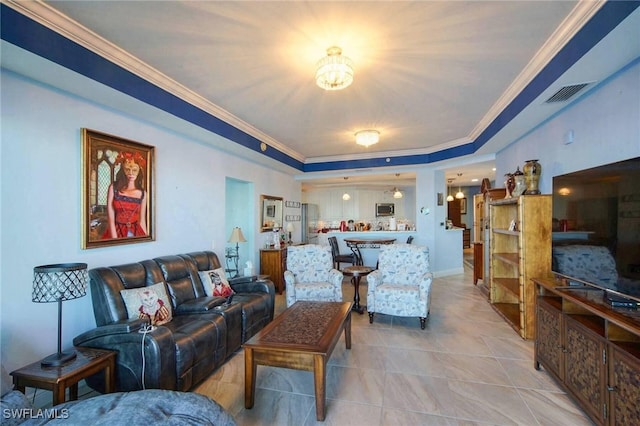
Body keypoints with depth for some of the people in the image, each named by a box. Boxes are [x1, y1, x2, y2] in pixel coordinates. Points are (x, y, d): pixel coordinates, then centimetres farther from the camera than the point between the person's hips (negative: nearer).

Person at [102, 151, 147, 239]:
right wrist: (115, 241, -12)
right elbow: (110, 218, -6)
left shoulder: (142, 193, 1)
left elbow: (142, 221, 4)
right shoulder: (113, 188, -2)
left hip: (135, 233, 1)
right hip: (116, 232, -1)